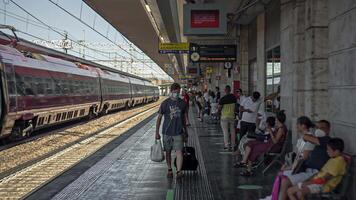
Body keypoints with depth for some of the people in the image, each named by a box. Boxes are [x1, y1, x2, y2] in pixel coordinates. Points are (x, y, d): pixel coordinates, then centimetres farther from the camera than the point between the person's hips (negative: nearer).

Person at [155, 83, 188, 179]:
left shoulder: (182, 103, 2)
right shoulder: (165, 103, -5)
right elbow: (159, 118, -1)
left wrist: (185, 130, 21)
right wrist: (157, 132, -5)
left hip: (178, 132, 0)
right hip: (167, 132, 0)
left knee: (179, 151, -9)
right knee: (168, 152, 10)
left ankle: (179, 171, -7)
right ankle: (169, 170, 25)